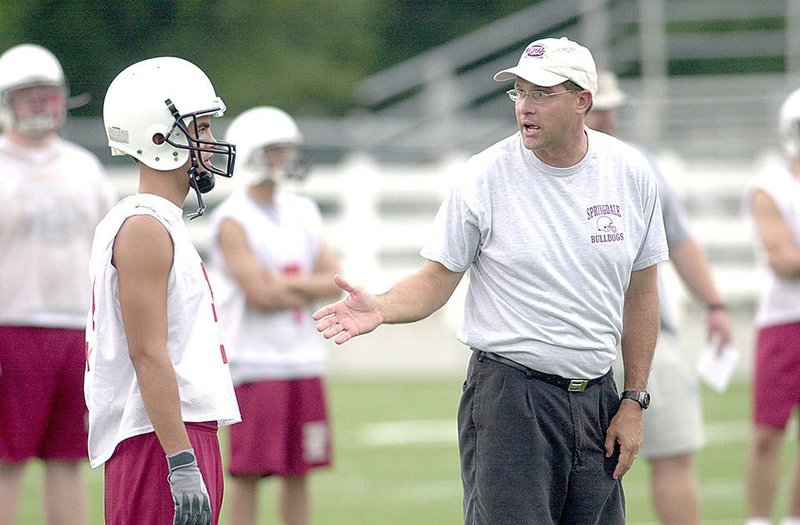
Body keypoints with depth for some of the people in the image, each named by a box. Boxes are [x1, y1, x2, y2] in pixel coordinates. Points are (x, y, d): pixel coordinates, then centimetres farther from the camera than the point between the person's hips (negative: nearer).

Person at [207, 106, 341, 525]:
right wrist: (310, 289, -5)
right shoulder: (233, 222, -9)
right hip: (255, 361, -6)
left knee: (298, 472, 8)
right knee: (249, 473, -4)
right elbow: (259, 293, -17)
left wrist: (285, 283, -9)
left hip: (303, 360, 6)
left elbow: (335, 282, 5)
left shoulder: (302, 214, 12)